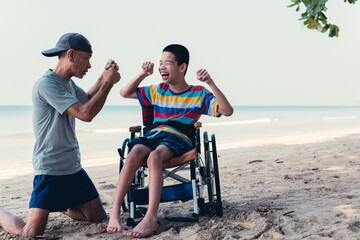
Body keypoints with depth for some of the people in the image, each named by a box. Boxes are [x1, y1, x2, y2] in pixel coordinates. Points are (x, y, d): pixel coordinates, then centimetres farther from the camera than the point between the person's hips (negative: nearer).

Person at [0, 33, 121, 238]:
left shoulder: (68, 83, 10)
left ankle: (59, 206, 33)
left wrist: (104, 78, 14)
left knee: (99, 217, 10)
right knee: (30, 233, -10)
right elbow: (85, 113, -25)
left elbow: (88, 99, 31)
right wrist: (108, 83, -15)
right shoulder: (46, 84, -18)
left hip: (74, 168, 9)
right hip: (50, 170, -9)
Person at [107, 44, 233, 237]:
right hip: (154, 134, 4)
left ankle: (151, 218, -42)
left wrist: (211, 84, -15)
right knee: (134, 153, -31)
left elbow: (227, 111, -5)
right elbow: (125, 93, 24)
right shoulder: (158, 91, 19)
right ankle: (115, 211, -34)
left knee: (154, 156, -36)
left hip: (179, 139, -3)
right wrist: (143, 74, 10)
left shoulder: (199, 94, 7)